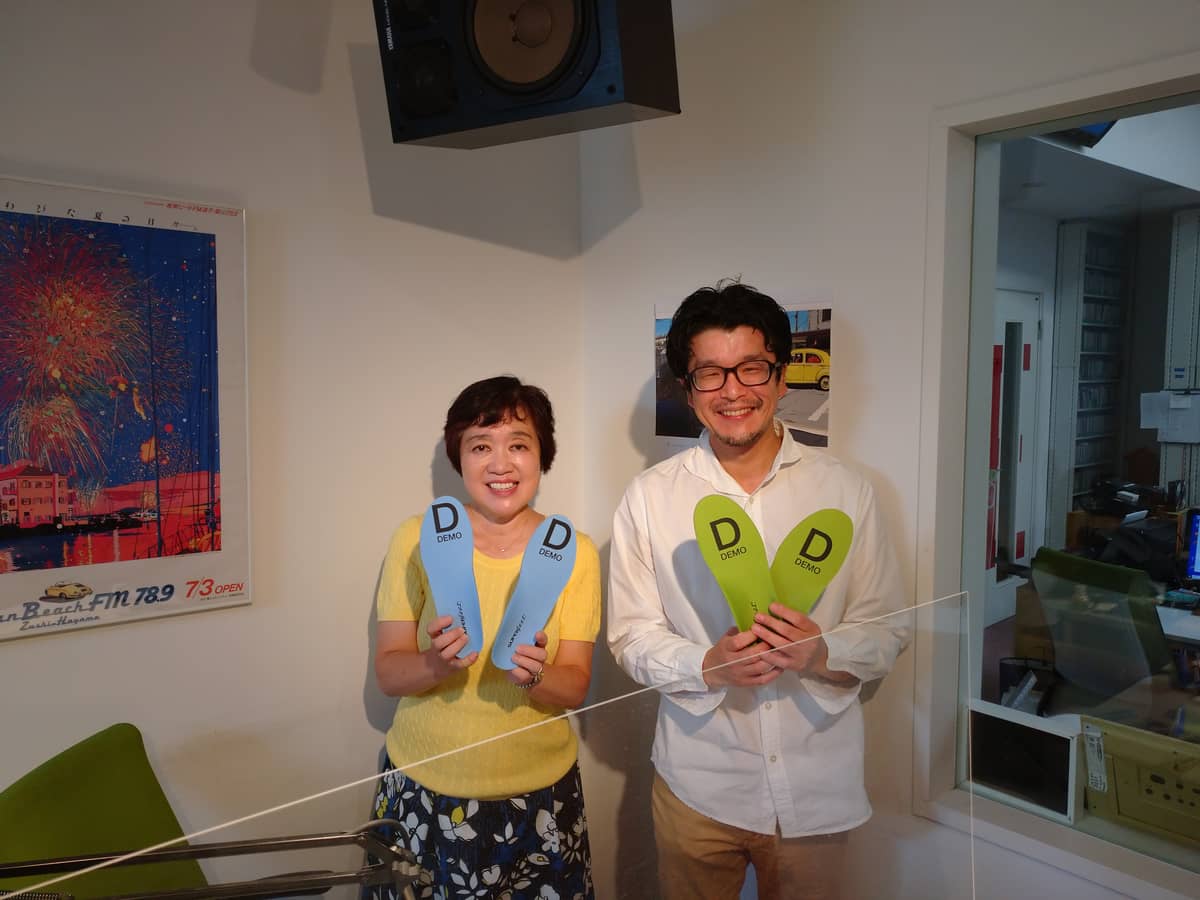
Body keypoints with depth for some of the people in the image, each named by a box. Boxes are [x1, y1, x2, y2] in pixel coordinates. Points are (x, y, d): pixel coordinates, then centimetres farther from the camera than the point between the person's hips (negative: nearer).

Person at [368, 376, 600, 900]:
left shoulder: (573, 551, -6)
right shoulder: (417, 539, -7)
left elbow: (576, 687, -6)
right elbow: (387, 674, -7)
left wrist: (534, 676, -27)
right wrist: (436, 664, -28)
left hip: (539, 794, 1)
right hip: (426, 788, 0)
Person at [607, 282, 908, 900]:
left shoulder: (845, 491, -2)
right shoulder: (649, 497, -5)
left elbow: (887, 628, 1)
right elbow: (630, 635, -3)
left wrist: (825, 654, -19)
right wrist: (708, 666, -20)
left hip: (817, 787, 1)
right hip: (698, 784, 0)